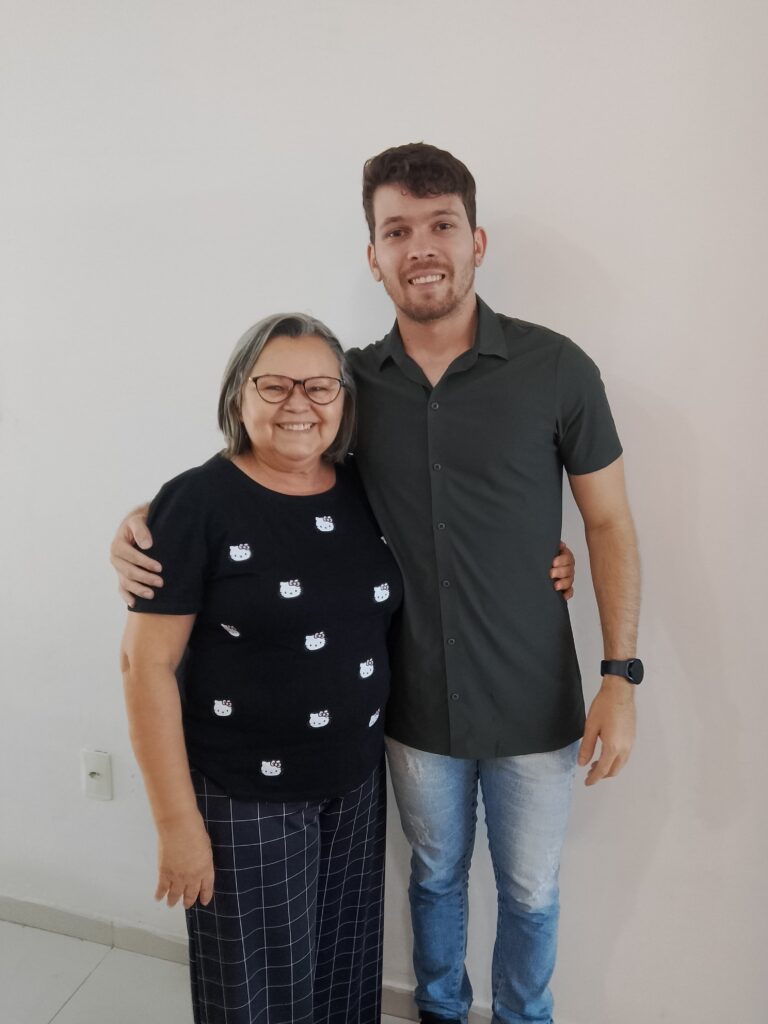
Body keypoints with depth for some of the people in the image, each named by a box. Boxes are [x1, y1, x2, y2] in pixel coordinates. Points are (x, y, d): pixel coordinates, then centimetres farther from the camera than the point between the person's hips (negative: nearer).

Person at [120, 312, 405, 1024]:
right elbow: (146, 666, -14)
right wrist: (177, 821, -13)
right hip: (244, 799, -4)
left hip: (357, 784, 5)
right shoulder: (197, 504, -16)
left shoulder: (366, 493, 0)